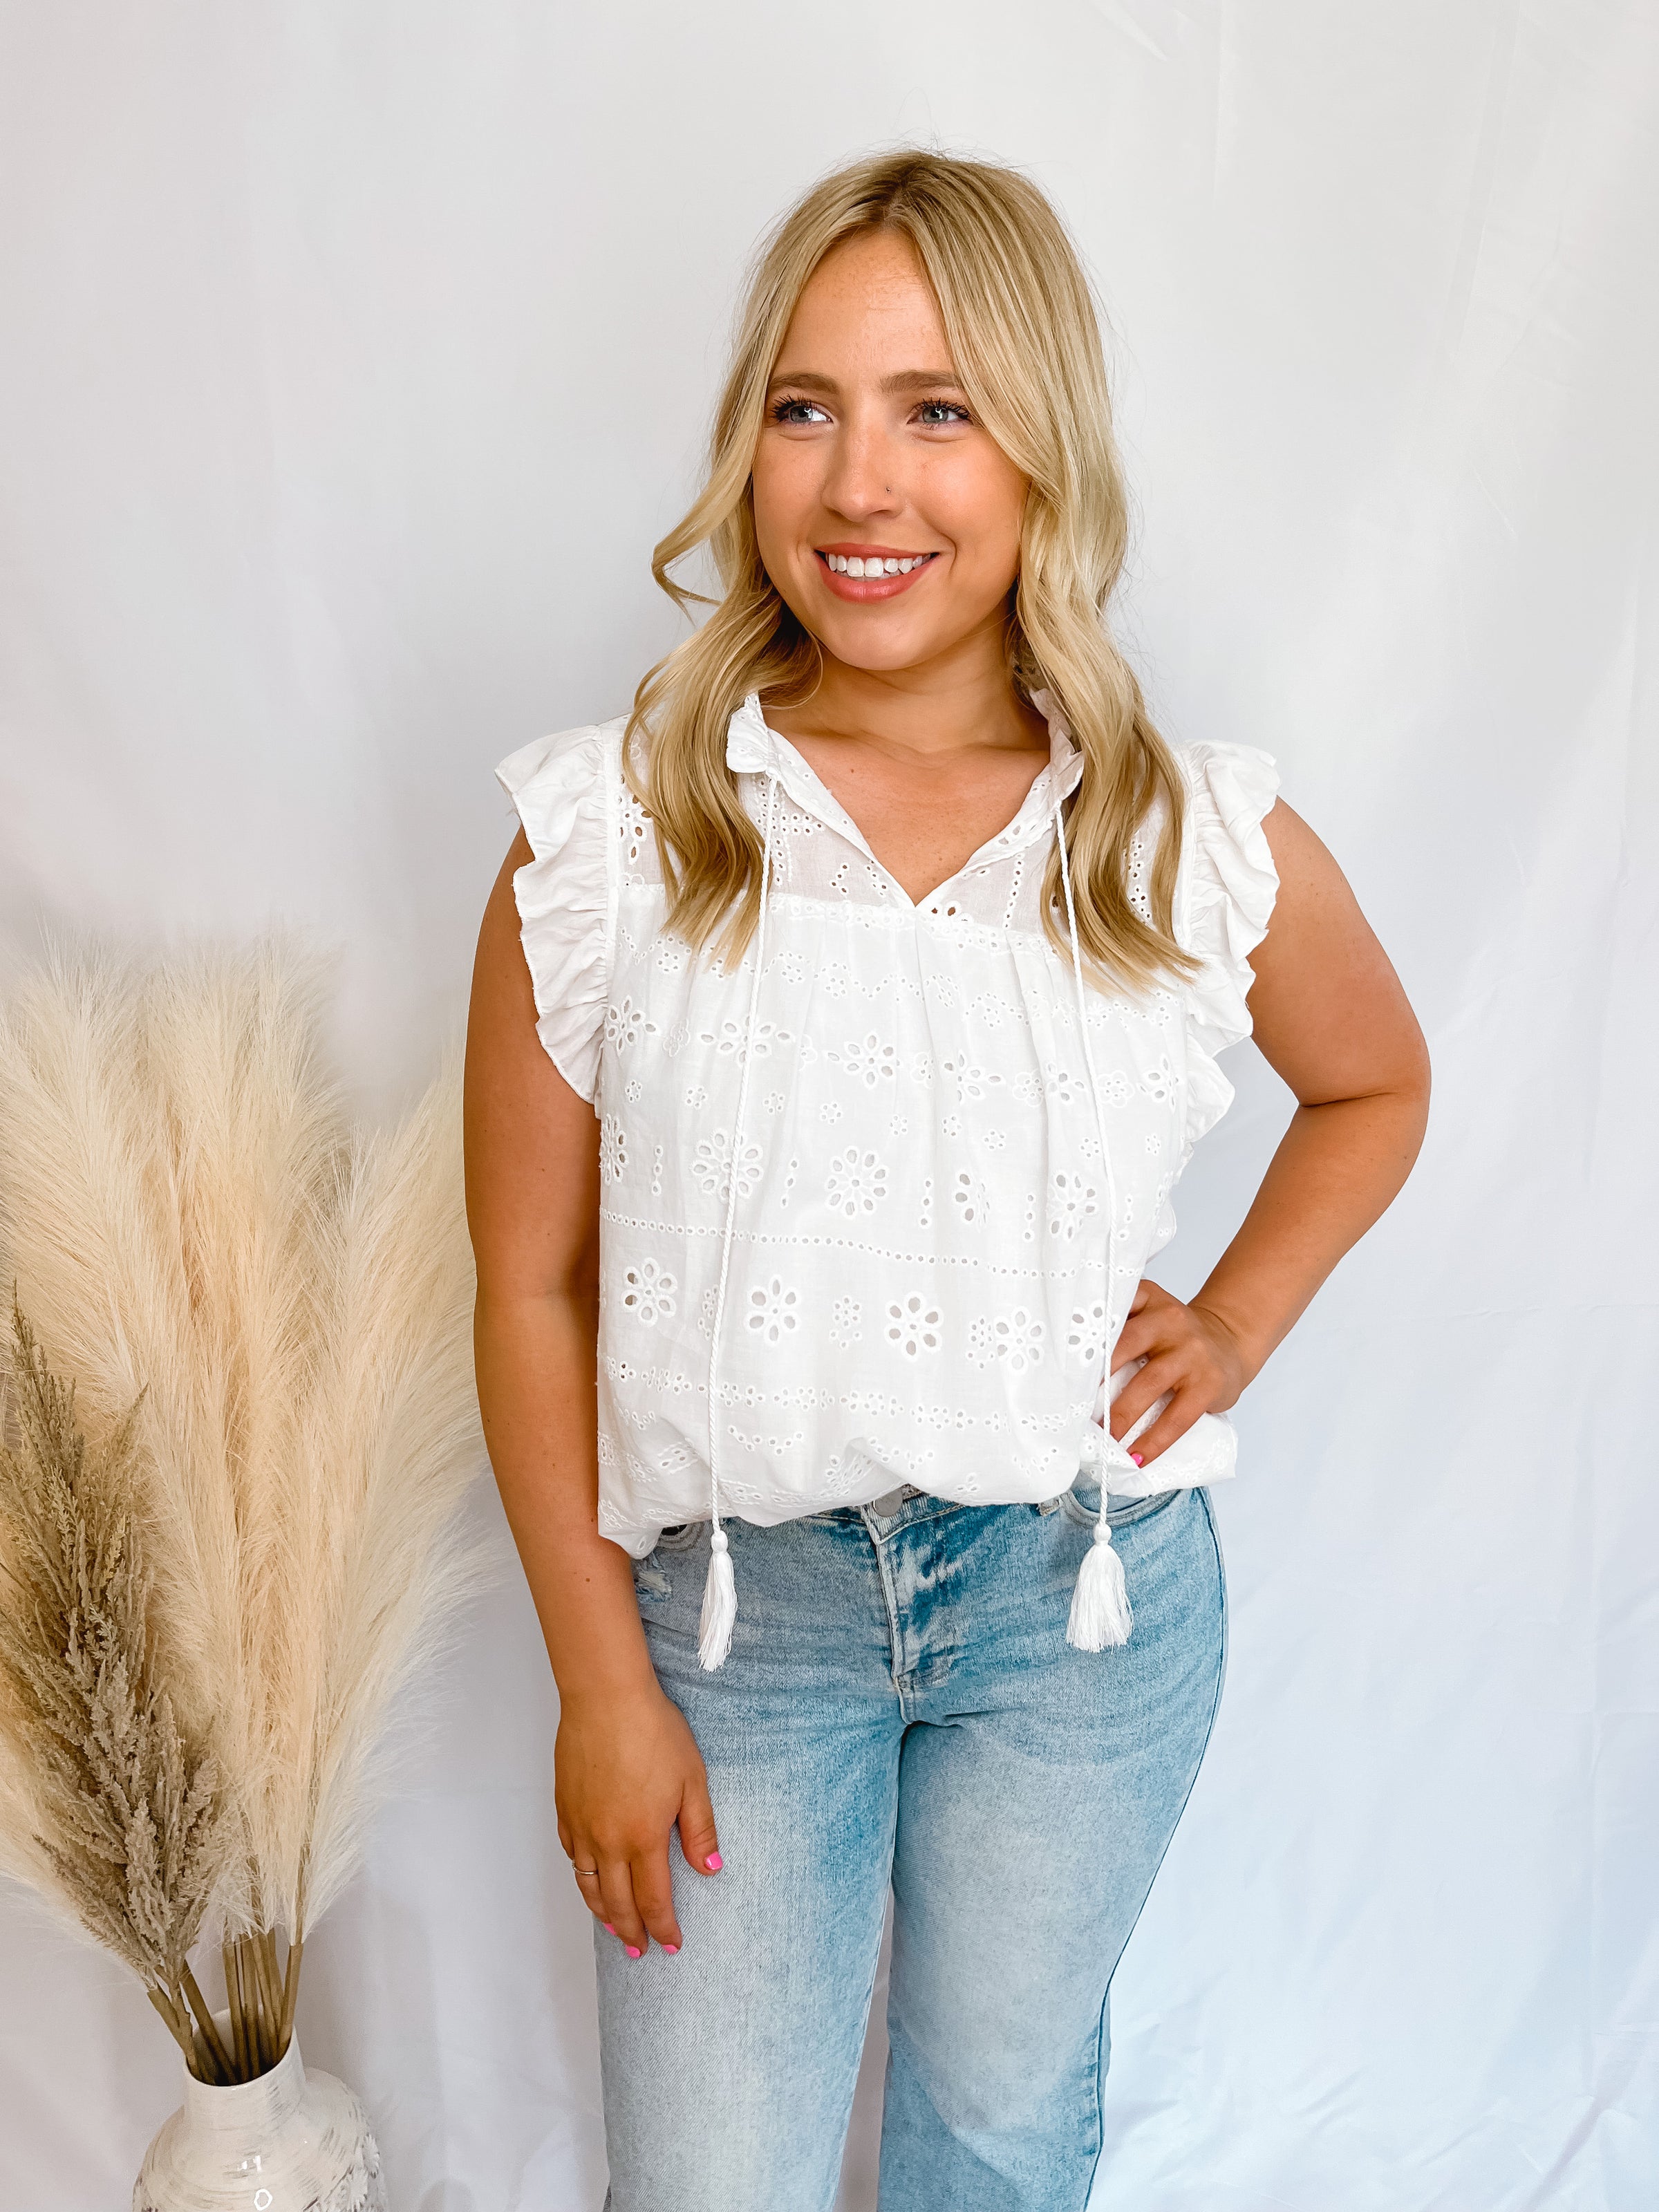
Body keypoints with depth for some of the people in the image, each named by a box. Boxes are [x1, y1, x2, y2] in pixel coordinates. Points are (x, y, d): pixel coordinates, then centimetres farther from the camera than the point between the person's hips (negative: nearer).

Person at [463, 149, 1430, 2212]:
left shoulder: (1207, 842, -9)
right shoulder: (604, 833, -12)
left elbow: (1375, 1085, 12)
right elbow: (530, 1287, -7)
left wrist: (1235, 1322, -3)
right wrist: (600, 1687, -4)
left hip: (1084, 1597, 1)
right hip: (732, 1598, 0)